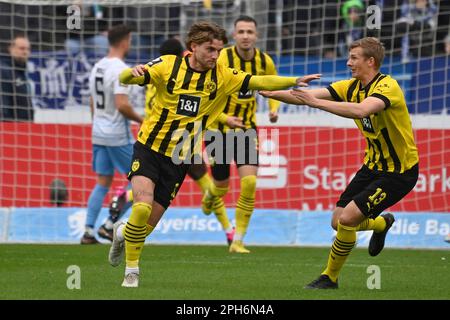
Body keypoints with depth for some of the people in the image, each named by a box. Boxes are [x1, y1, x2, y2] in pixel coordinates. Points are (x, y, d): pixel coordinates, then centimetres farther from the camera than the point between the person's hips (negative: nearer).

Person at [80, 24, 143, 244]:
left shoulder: (97, 67, 10)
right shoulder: (120, 69, -17)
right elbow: (122, 105, -23)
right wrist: (140, 120, -9)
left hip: (98, 133, 8)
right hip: (118, 135, -8)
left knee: (102, 183, 12)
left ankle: (88, 231, 7)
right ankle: (109, 225, -1)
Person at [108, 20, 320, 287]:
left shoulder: (222, 76, -2)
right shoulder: (168, 65, -8)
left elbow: (259, 82, -9)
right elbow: (125, 79, -12)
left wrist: (295, 81, -23)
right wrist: (133, 72, -36)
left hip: (180, 158, 3)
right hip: (150, 147, -3)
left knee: (150, 222, 2)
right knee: (143, 206, -22)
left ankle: (123, 232, 38)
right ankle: (132, 270, -4)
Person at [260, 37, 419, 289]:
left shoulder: (387, 86, -23)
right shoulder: (352, 87, 1)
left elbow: (361, 110, -43)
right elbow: (307, 96, -4)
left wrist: (317, 102, -43)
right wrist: (271, 93, -16)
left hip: (399, 171, -8)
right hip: (373, 165, 8)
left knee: (347, 218, -17)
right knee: (338, 222, 6)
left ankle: (330, 277, 3)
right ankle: (382, 223, 37)